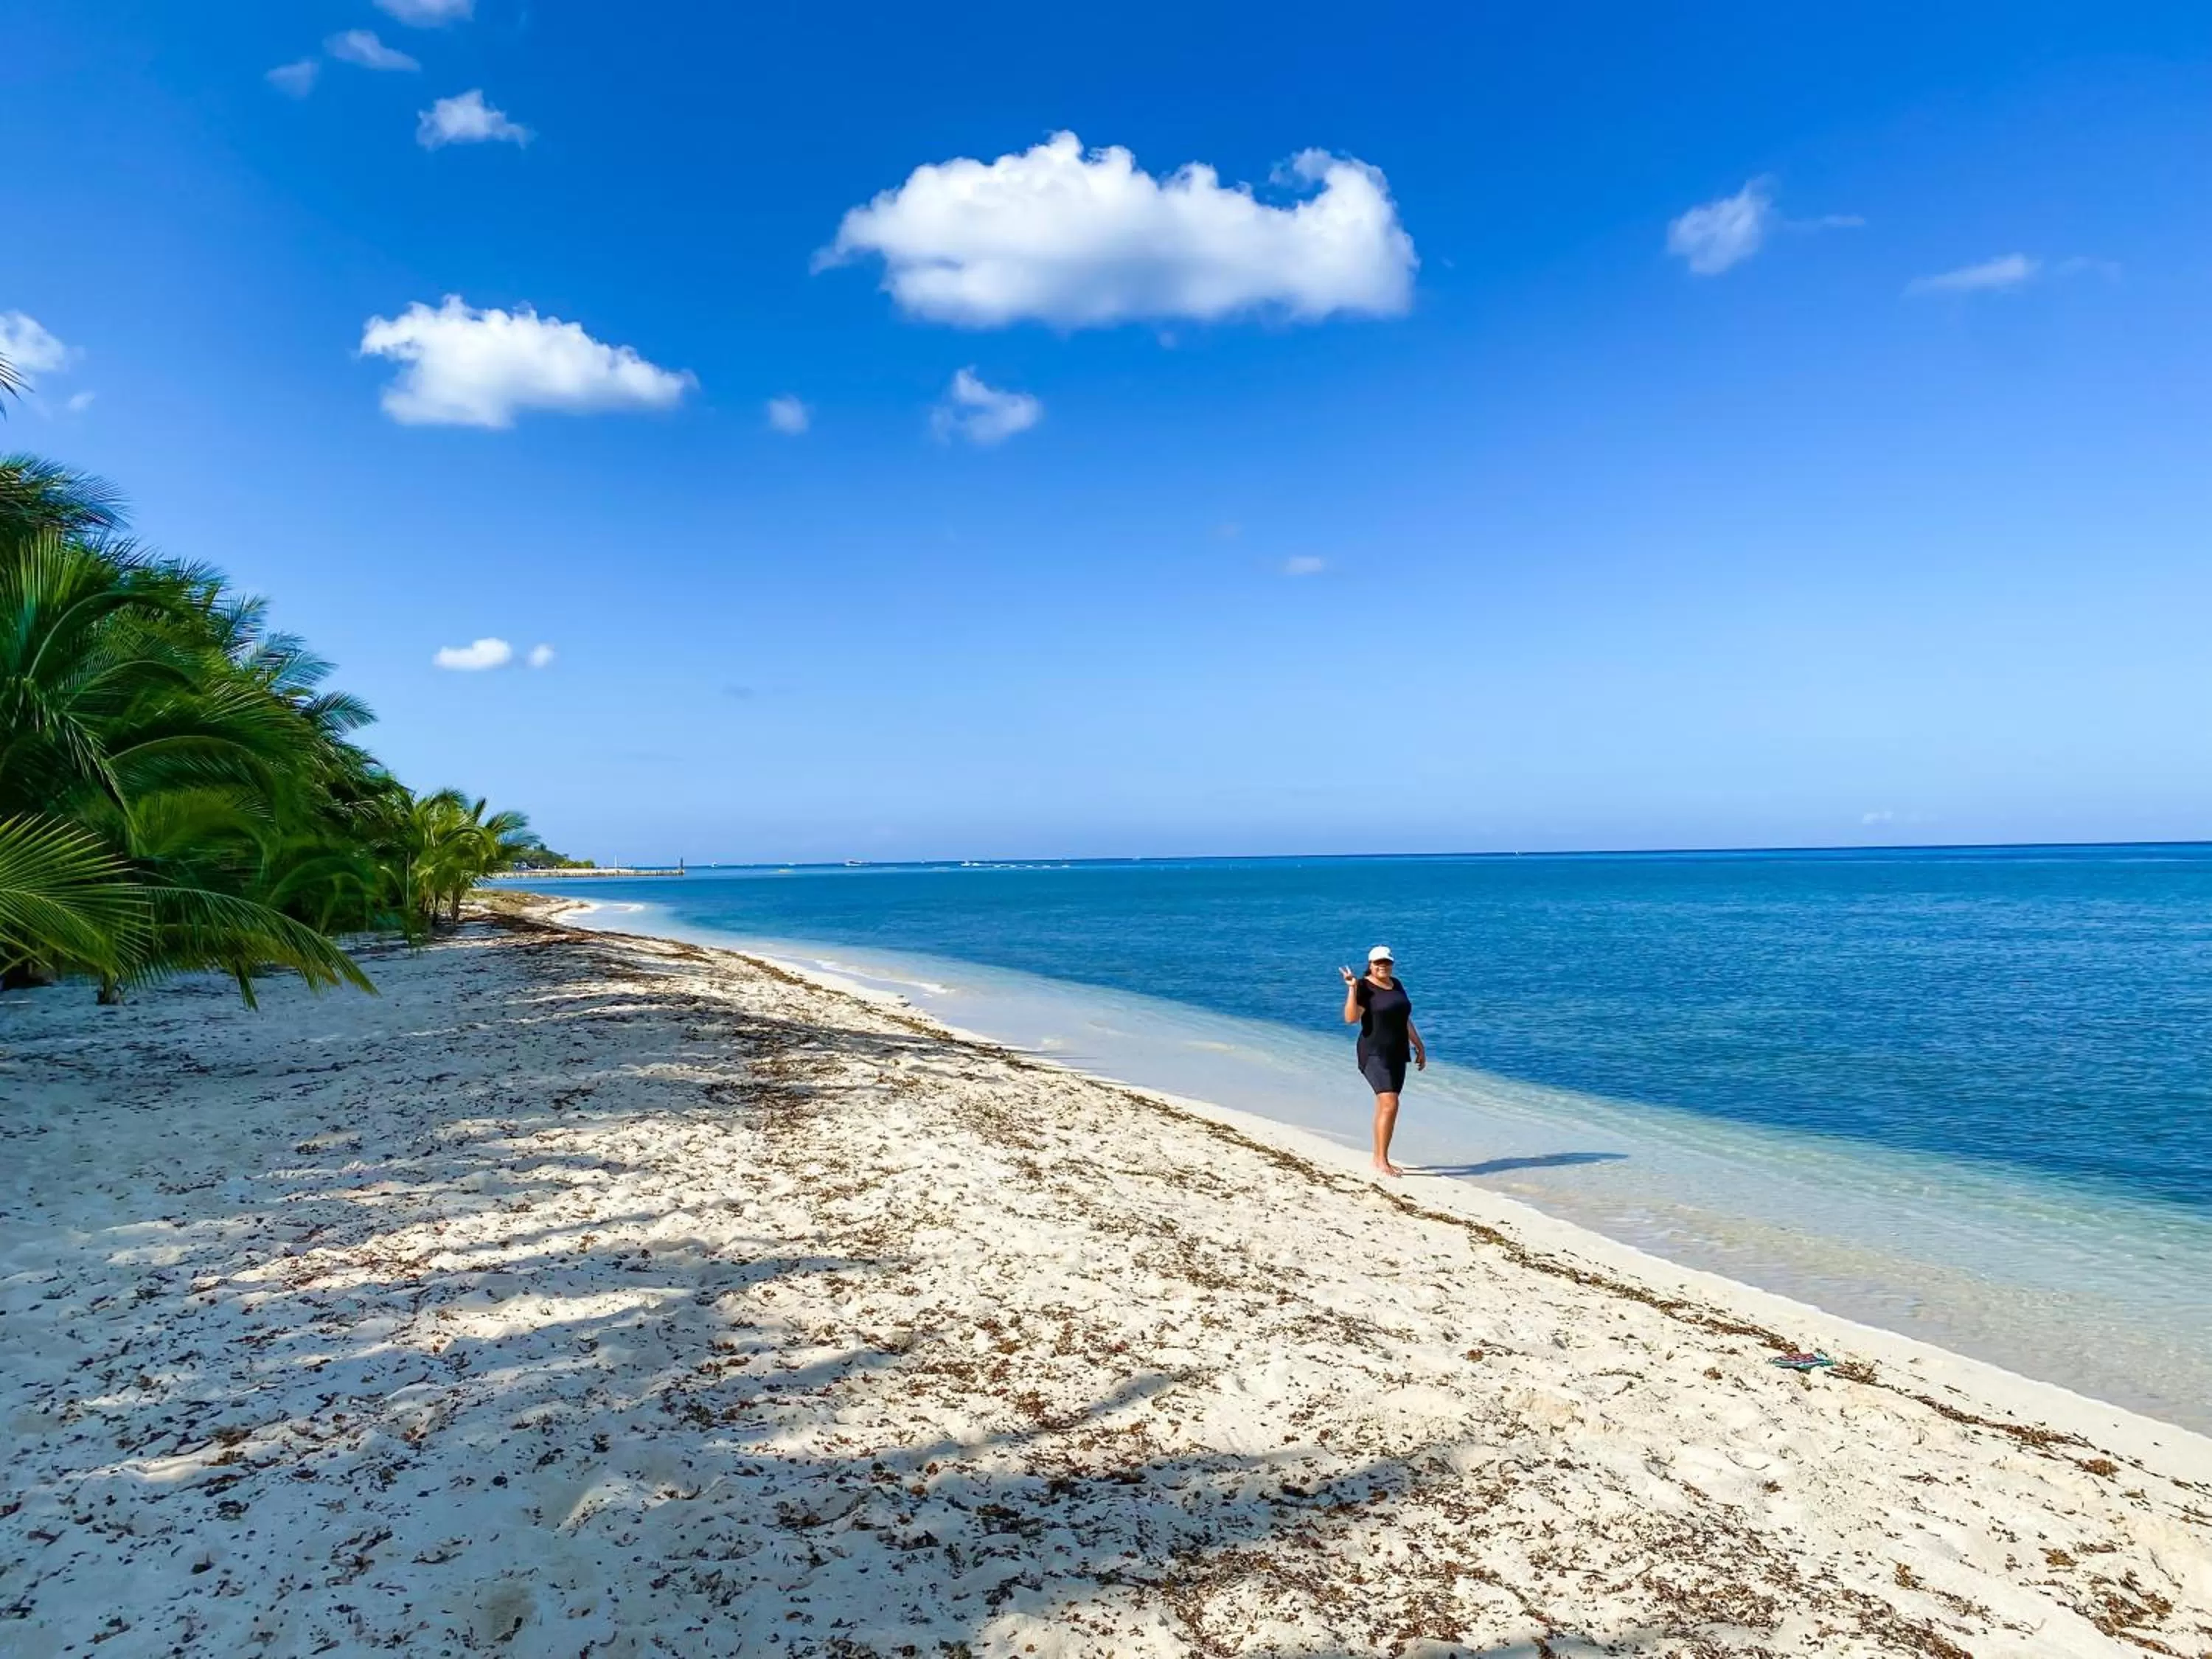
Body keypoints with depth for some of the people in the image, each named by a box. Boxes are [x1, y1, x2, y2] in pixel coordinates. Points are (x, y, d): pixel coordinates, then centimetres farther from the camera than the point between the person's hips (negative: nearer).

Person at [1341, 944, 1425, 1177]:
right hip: (1375, 1055, -7)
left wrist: (1419, 1046, 21)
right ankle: (1382, 1163, -14)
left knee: (1384, 1106, 12)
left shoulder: (1396, 984, 11)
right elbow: (1351, 1018, -23)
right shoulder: (1363, 987, -11)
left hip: (1397, 1054, 7)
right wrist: (1352, 988, -30)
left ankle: (1379, 1159, 20)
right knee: (1390, 1105, -18)